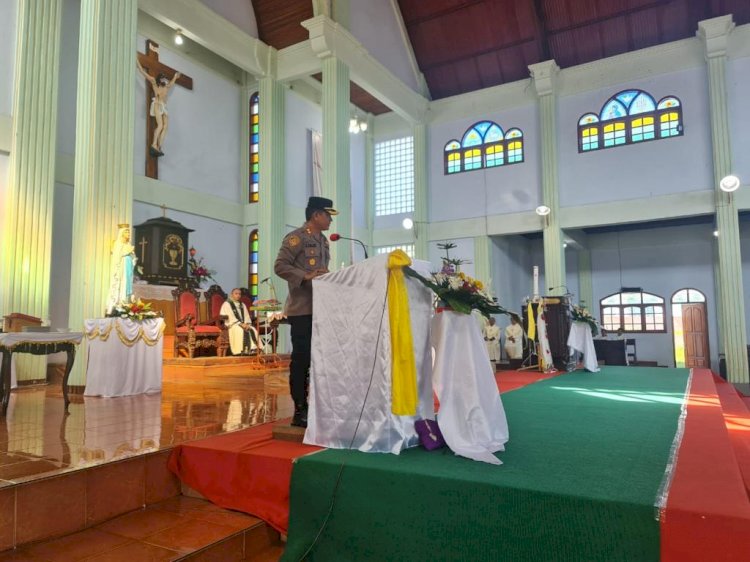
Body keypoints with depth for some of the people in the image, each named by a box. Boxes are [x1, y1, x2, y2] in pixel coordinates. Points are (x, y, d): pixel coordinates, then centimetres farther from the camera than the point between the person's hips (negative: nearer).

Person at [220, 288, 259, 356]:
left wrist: (247, 324, -10)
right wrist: (240, 323, -20)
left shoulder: (242, 305, 21)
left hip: (243, 324, 5)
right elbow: (229, 317, -10)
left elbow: (246, 316, 12)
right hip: (232, 324, -5)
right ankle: (243, 350, -37)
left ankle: (253, 349, -31)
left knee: (253, 330, -23)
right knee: (241, 330, -36)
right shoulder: (227, 304, 2)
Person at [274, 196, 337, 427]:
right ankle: (300, 411, 6)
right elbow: (280, 266, -14)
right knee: (301, 359, -3)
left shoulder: (323, 241, 18)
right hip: (302, 309, -8)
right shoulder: (296, 237, -7)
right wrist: (306, 276, -24)